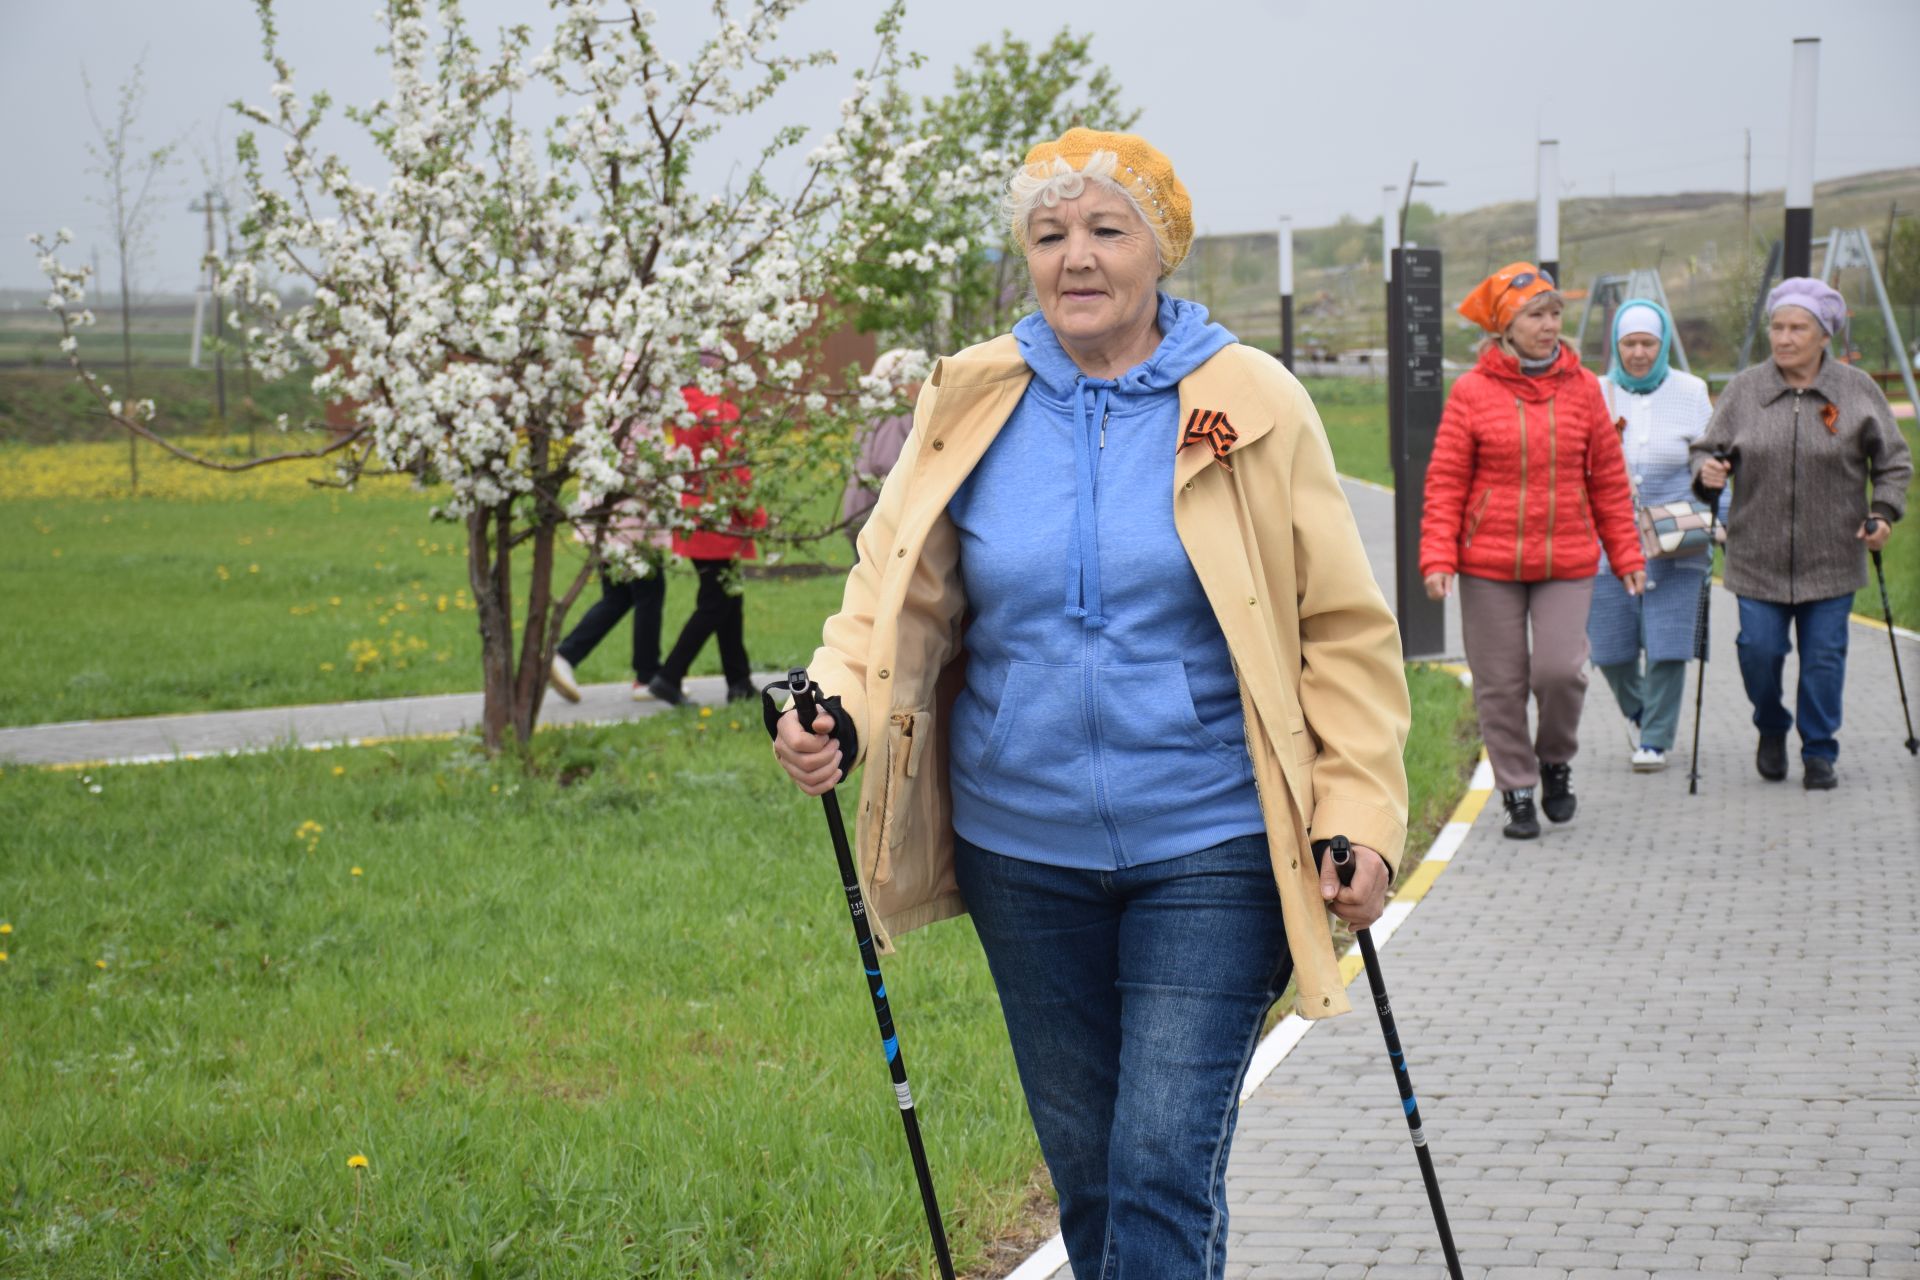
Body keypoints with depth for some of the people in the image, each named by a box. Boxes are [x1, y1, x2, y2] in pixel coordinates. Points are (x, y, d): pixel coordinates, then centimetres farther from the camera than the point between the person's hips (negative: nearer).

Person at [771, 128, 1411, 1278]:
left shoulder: (1253, 406, -4)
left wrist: (1360, 820, -8)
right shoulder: (973, 405, 3)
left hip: (1208, 849, -3)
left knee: (1165, 1166, -11)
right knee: (1086, 1169, 14)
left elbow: (1343, 630, -1)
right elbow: (898, 595, 5)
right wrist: (839, 713, -16)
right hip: (1023, 848, 4)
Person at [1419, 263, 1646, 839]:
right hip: (1489, 563, -1)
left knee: (1561, 669, -10)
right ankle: (1517, 791, 19)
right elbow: (1445, 483, -1)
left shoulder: (1582, 388, 4)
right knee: (1501, 682, 4)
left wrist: (1627, 555, 9)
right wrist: (1438, 558, -10)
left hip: (1567, 563, 1)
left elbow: (1609, 479, 10)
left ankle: (1556, 761, 18)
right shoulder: (1471, 392, -2)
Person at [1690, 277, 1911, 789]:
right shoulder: (1744, 389, 3)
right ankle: (1771, 729, 26)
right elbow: (1708, 449, 8)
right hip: (1758, 556, 1)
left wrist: (1884, 512, -7)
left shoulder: (1857, 390, 2)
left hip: (1832, 557, 0)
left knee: (1824, 658, 1)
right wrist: (1707, 471, -15)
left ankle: (1819, 753, 17)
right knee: (1759, 650, -3)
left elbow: (1894, 461, 8)